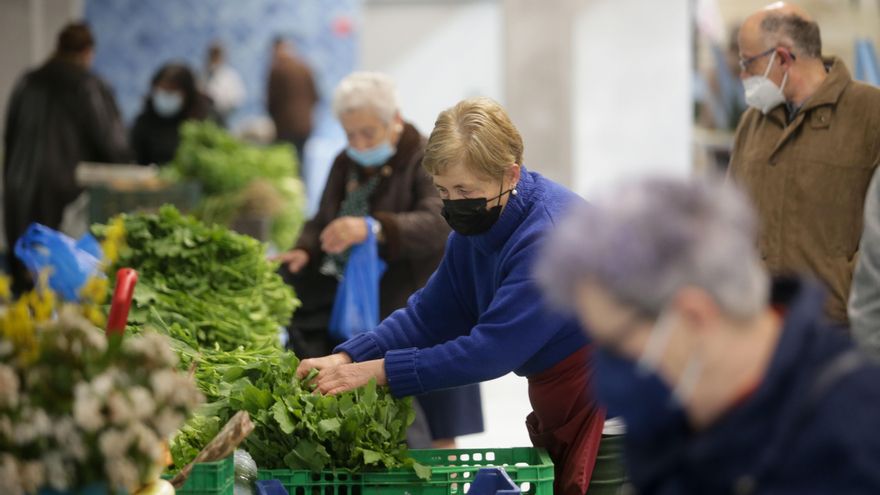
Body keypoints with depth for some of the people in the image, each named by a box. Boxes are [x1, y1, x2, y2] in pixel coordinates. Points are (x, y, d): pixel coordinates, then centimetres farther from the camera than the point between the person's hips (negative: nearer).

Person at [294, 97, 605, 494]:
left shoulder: (550, 234, -25)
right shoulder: (475, 224, 4)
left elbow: (493, 349, -28)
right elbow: (429, 315, 6)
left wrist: (381, 371, -27)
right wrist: (347, 359, -10)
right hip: (555, 409, 9)